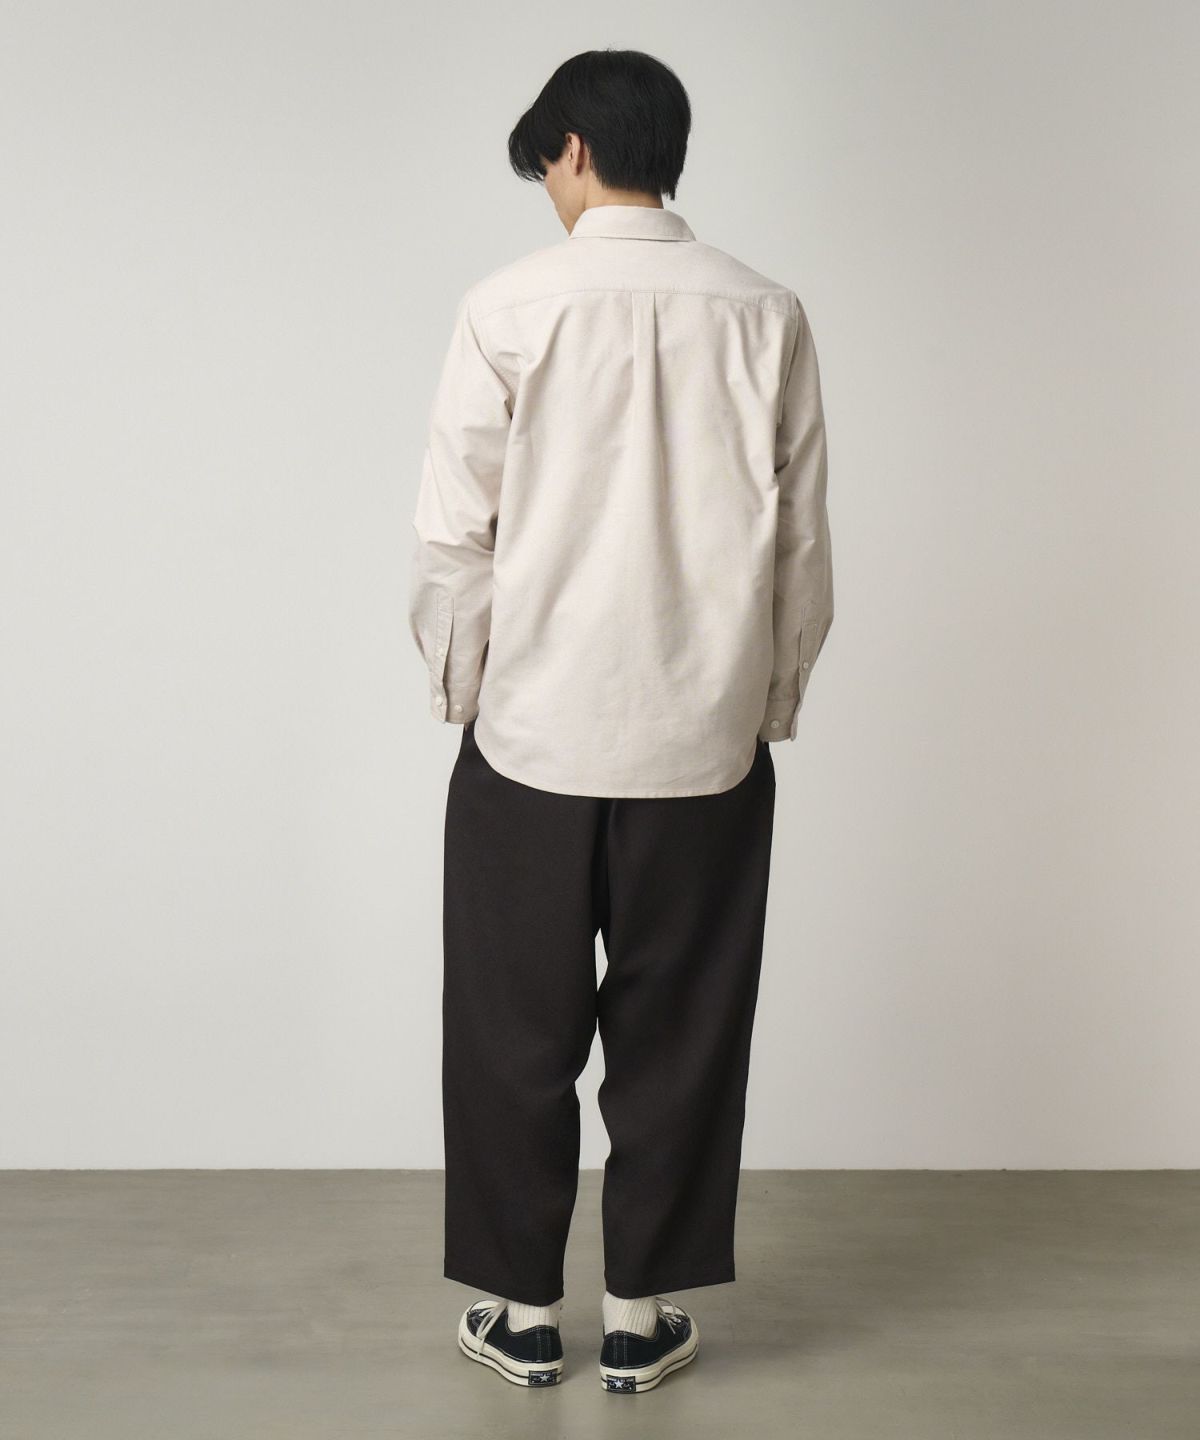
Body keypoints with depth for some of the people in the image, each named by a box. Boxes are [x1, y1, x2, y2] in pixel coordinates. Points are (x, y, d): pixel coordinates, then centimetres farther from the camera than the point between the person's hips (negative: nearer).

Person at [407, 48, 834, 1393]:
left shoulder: (512, 307, -8)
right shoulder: (764, 315, -1)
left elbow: (454, 534, -7)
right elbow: (800, 541, 2)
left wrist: (460, 684, 8)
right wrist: (770, 700, 14)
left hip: (534, 730, -2)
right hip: (704, 739, 2)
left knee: (515, 1031, 12)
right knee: (679, 1031, 12)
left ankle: (523, 1308, 23)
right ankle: (643, 1312, 22)